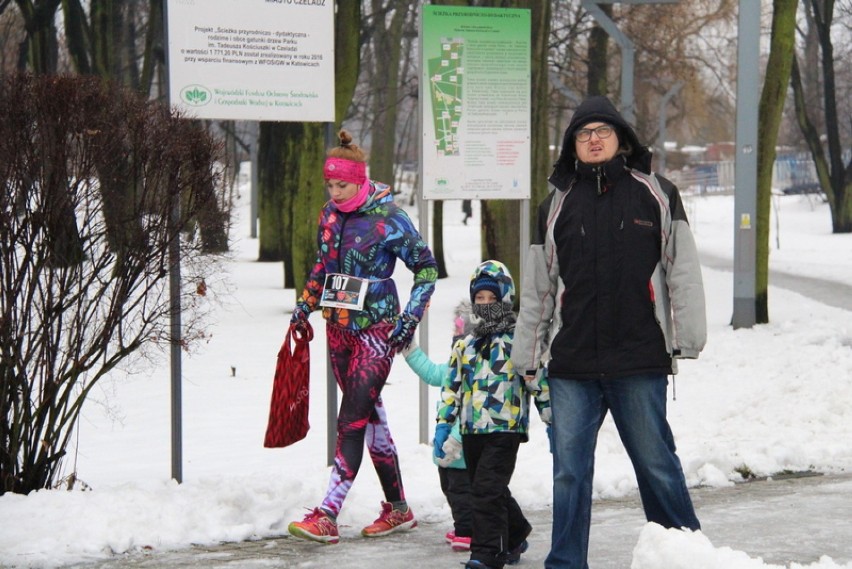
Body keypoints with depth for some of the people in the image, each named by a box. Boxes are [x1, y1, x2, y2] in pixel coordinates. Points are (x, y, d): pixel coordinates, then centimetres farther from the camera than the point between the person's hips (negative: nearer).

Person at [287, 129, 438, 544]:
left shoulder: (388, 218, -11)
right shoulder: (329, 215, 7)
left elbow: (426, 268, -5)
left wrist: (411, 317, -12)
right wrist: (305, 305, 11)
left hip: (377, 330, -7)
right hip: (339, 329, 7)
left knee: (352, 420, -12)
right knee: (370, 418, 11)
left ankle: (327, 516, -16)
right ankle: (398, 509, 21)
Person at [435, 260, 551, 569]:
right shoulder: (465, 345, 13)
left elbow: (539, 382, -2)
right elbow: (451, 386, 15)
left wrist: (551, 422, -4)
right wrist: (443, 424, 8)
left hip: (505, 429, -6)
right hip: (471, 430, 6)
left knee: (488, 489, -14)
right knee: (489, 491, 15)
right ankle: (516, 534, 36)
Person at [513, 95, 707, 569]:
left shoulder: (656, 195, 5)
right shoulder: (557, 206, 12)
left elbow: (683, 271, 3)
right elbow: (537, 289, 16)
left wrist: (688, 335, -4)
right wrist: (526, 355, 14)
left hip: (639, 359, -2)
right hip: (571, 363, 3)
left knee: (656, 463, 5)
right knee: (569, 471, 4)